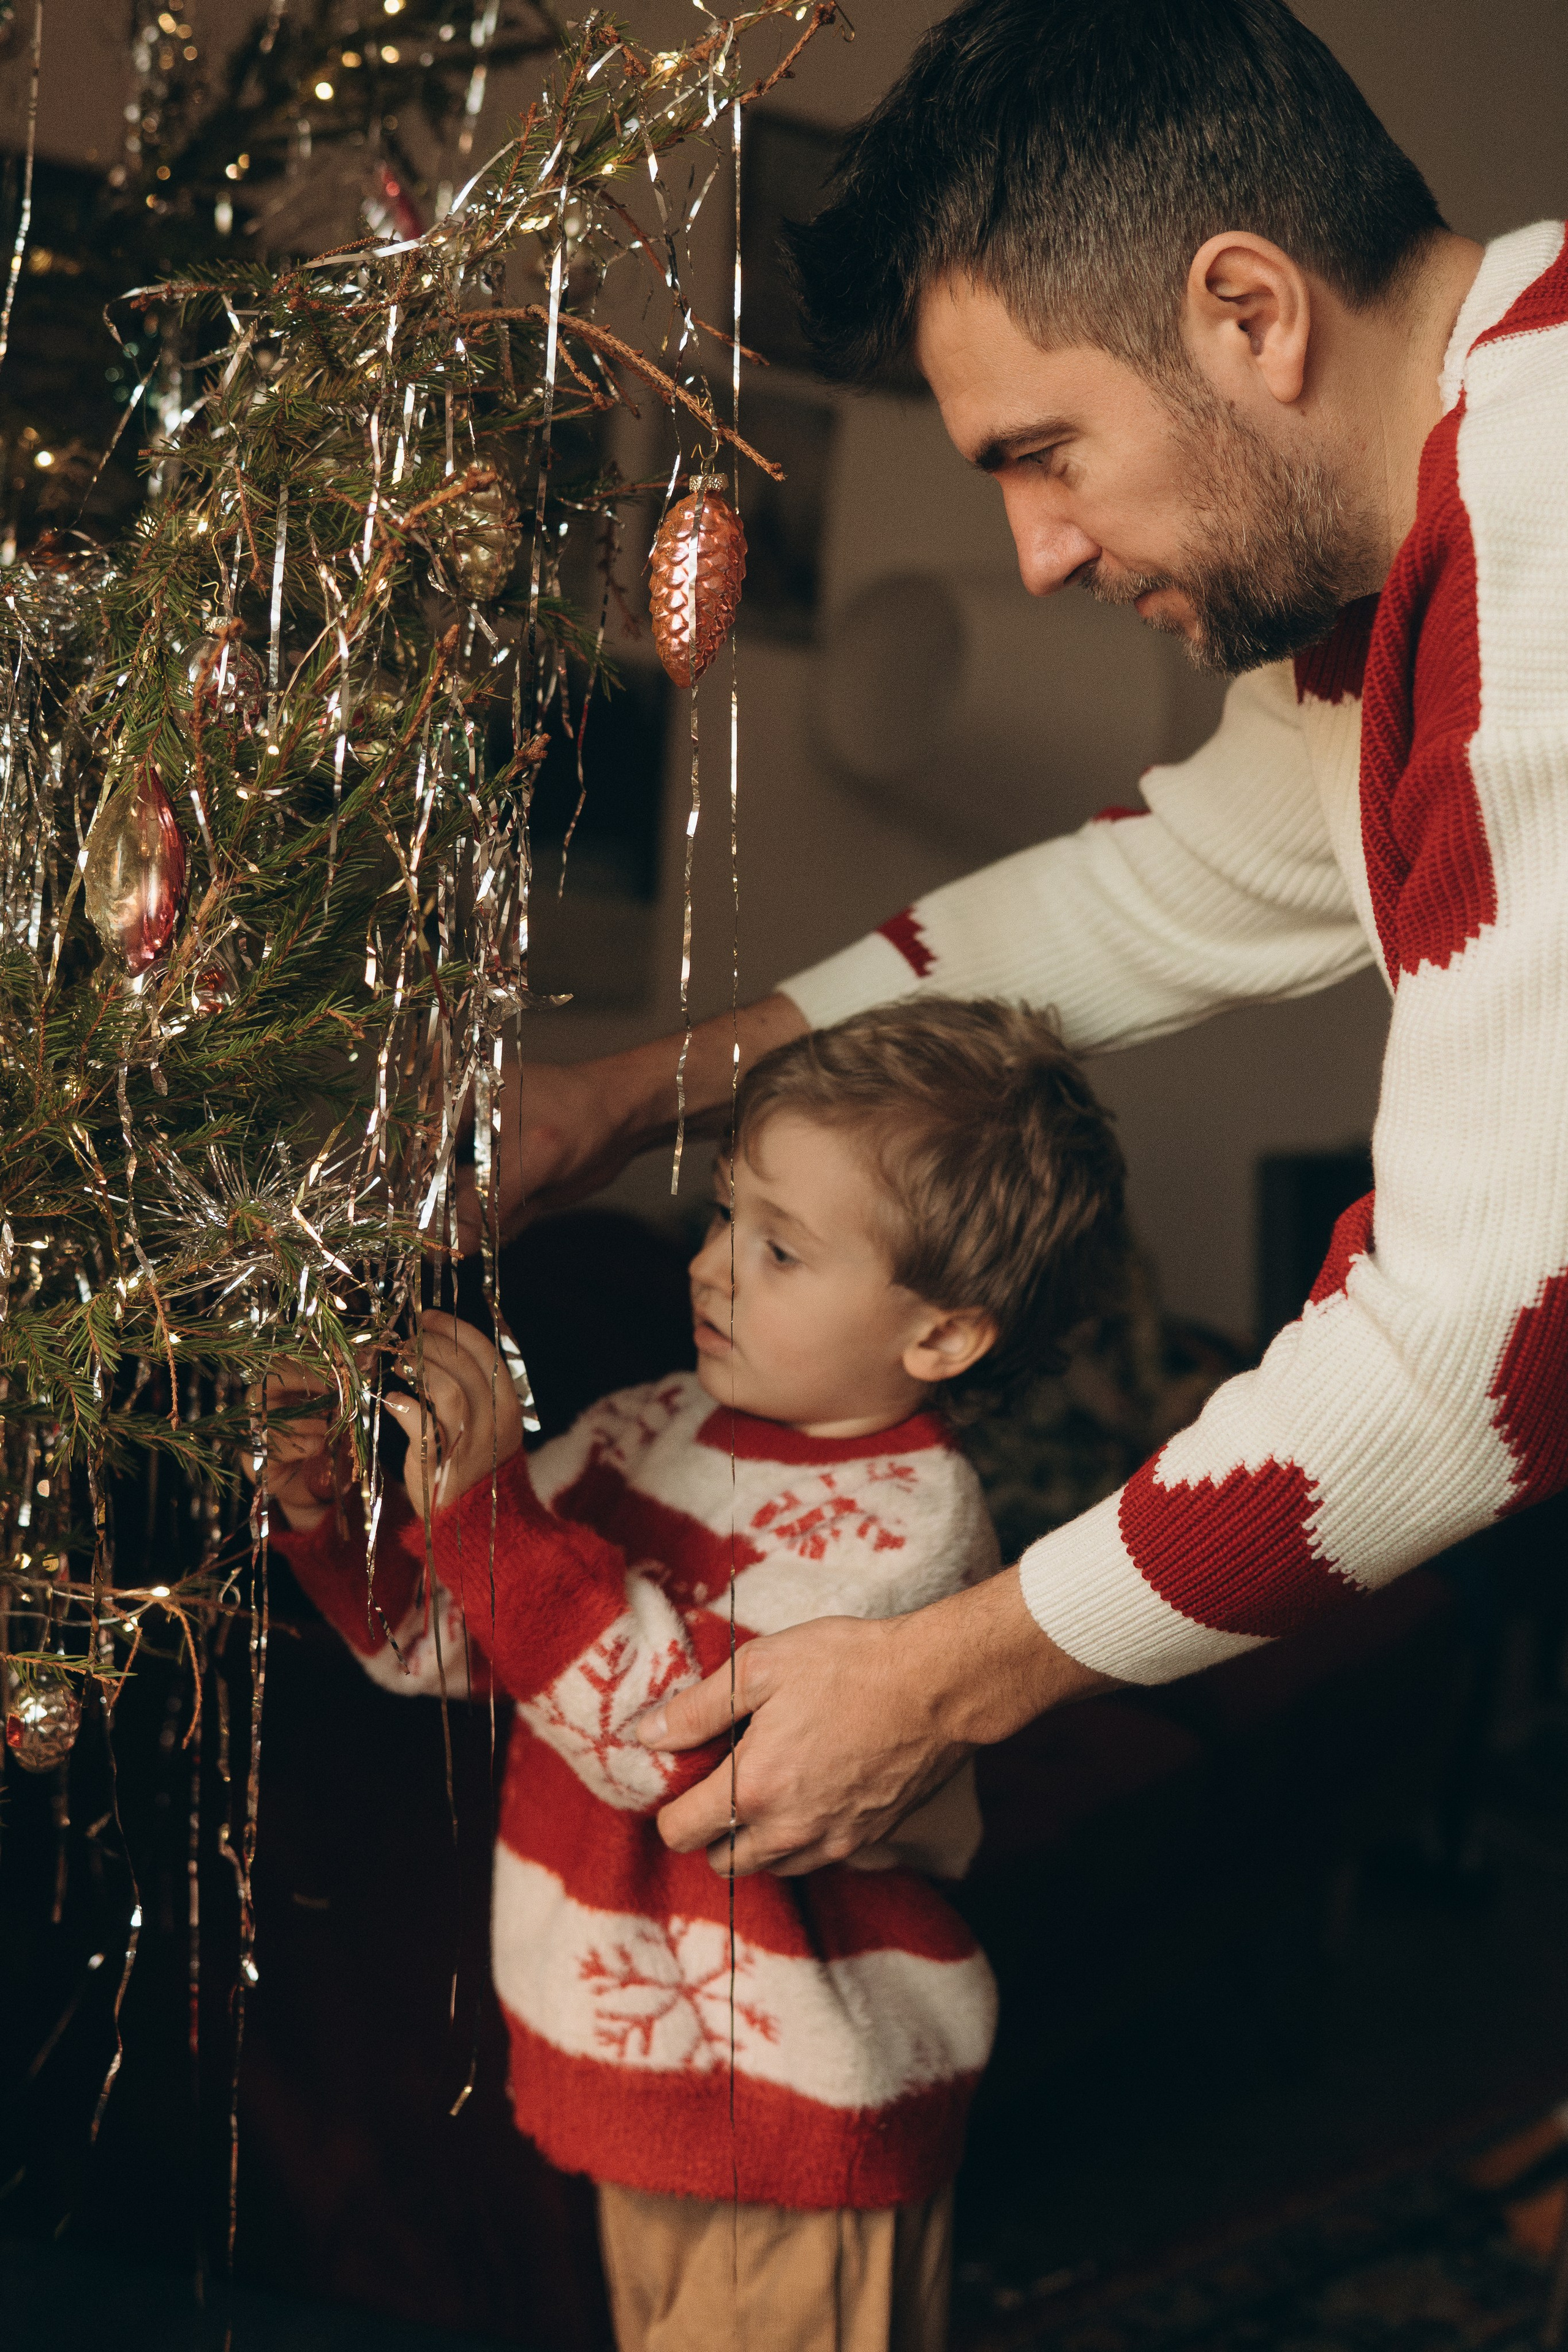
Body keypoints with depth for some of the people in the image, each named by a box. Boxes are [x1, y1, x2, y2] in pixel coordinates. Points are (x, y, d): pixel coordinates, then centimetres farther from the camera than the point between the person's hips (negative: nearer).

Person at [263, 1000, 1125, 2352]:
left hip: (802, 2112, -7)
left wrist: (486, 1503, -33)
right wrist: (331, 1518, -12)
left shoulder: (908, 1519, -22)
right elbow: (444, 1639, 7)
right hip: (641, 2064, 8)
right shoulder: (648, 1430, 1)